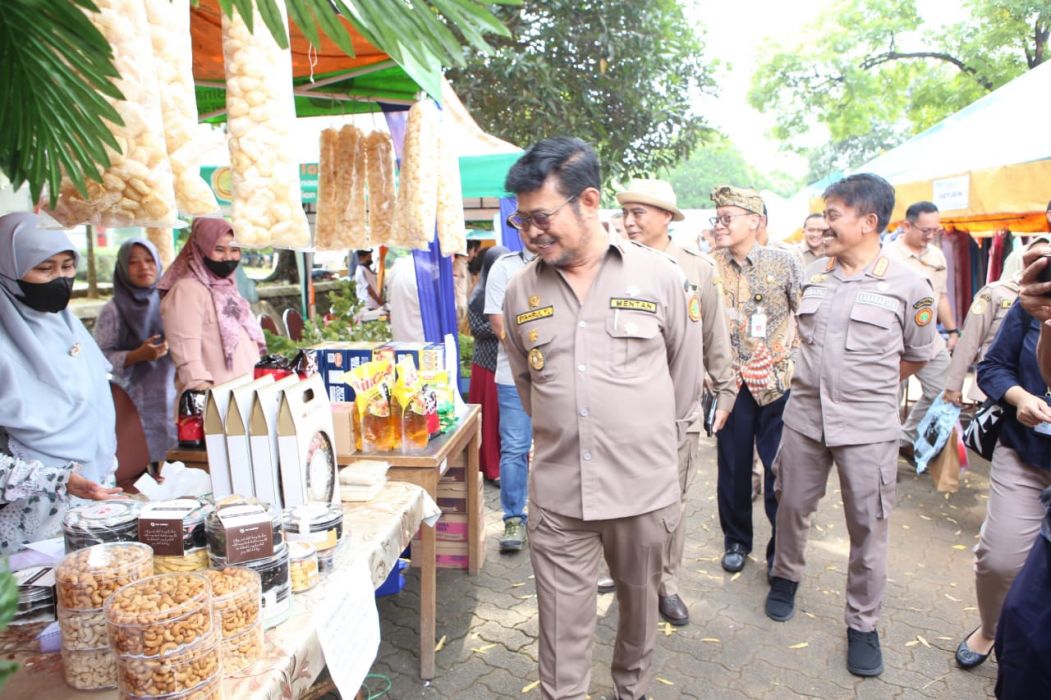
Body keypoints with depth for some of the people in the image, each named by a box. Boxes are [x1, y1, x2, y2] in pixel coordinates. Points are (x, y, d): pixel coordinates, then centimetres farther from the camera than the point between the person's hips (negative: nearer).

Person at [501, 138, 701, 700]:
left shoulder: (660, 277, -6)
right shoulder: (521, 291, 0)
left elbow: (685, 370, 6)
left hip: (644, 488, 0)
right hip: (556, 493, 1)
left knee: (639, 608, 21)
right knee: (562, 631, 8)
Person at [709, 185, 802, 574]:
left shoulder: (784, 262, -3)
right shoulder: (710, 267, 2)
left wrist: (786, 352, -6)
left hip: (777, 382, -2)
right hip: (730, 382, 2)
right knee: (733, 466, 10)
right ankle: (736, 540, 29)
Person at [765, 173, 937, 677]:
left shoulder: (909, 286, -7)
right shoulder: (812, 276, 5)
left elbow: (917, 355, 5)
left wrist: (866, 386, 5)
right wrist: (822, 378, 11)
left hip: (867, 427, -3)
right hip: (804, 416, 4)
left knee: (868, 526, 6)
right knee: (792, 506, 14)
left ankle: (863, 625, 23)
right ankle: (785, 576, 40)